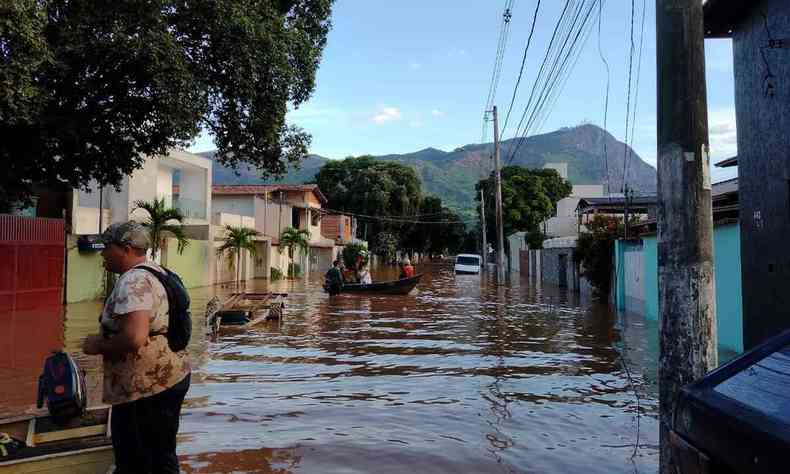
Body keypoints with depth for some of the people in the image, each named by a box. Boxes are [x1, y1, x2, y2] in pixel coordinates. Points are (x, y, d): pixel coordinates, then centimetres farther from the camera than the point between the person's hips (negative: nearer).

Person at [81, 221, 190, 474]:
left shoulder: (132, 281, -20)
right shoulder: (155, 272, 11)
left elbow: (134, 338, -32)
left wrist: (98, 346, -15)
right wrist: (106, 339, 18)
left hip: (146, 387, -10)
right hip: (171, 376, 10)